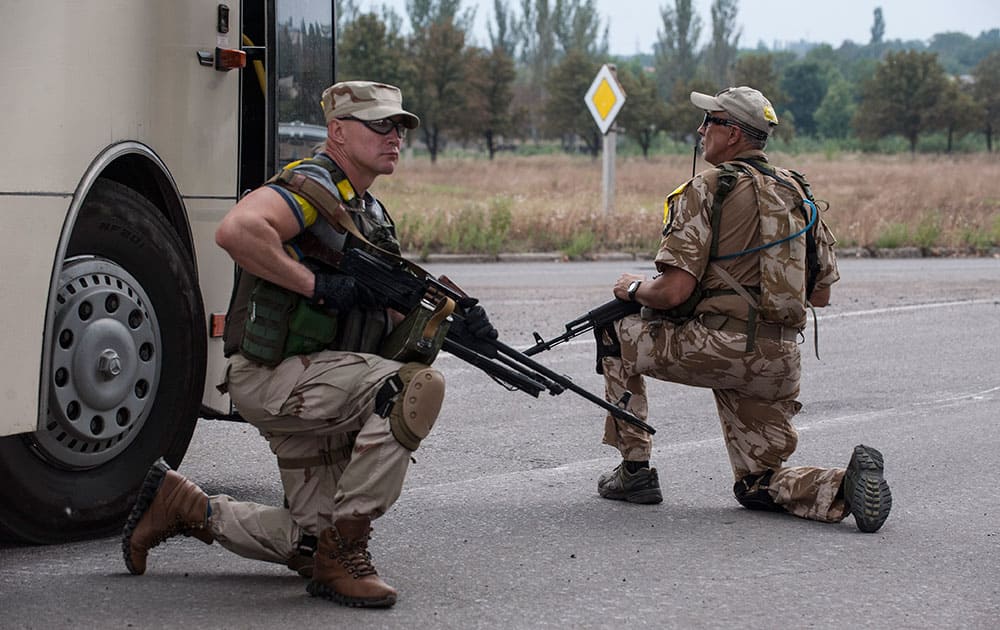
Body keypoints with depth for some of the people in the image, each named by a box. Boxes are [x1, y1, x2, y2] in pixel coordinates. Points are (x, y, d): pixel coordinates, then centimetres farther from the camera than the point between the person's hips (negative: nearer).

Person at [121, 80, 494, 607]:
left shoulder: (370, 215, 17)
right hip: (271, 377, -10)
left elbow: (385, 315, 20)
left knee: (311, 541, 11)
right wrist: (316, 284, -27)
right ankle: (341, 556, -20)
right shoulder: (311, 188, -13)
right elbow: (235, 230, -32)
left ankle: (180, 504, 27)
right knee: (417, 386, -29)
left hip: (314, 382, 10)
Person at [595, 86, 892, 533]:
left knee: (618, 333, 20)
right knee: (759, 488, 18)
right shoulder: (797, 192, 14)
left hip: (720, 349, -6)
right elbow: (821, 294, 18)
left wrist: (634, 288, 6)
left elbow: (673, 291, -15)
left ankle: (634, 471, 19)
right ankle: (845, 485, -12)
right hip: (781, 360, 6)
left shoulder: (707, 189, -8)